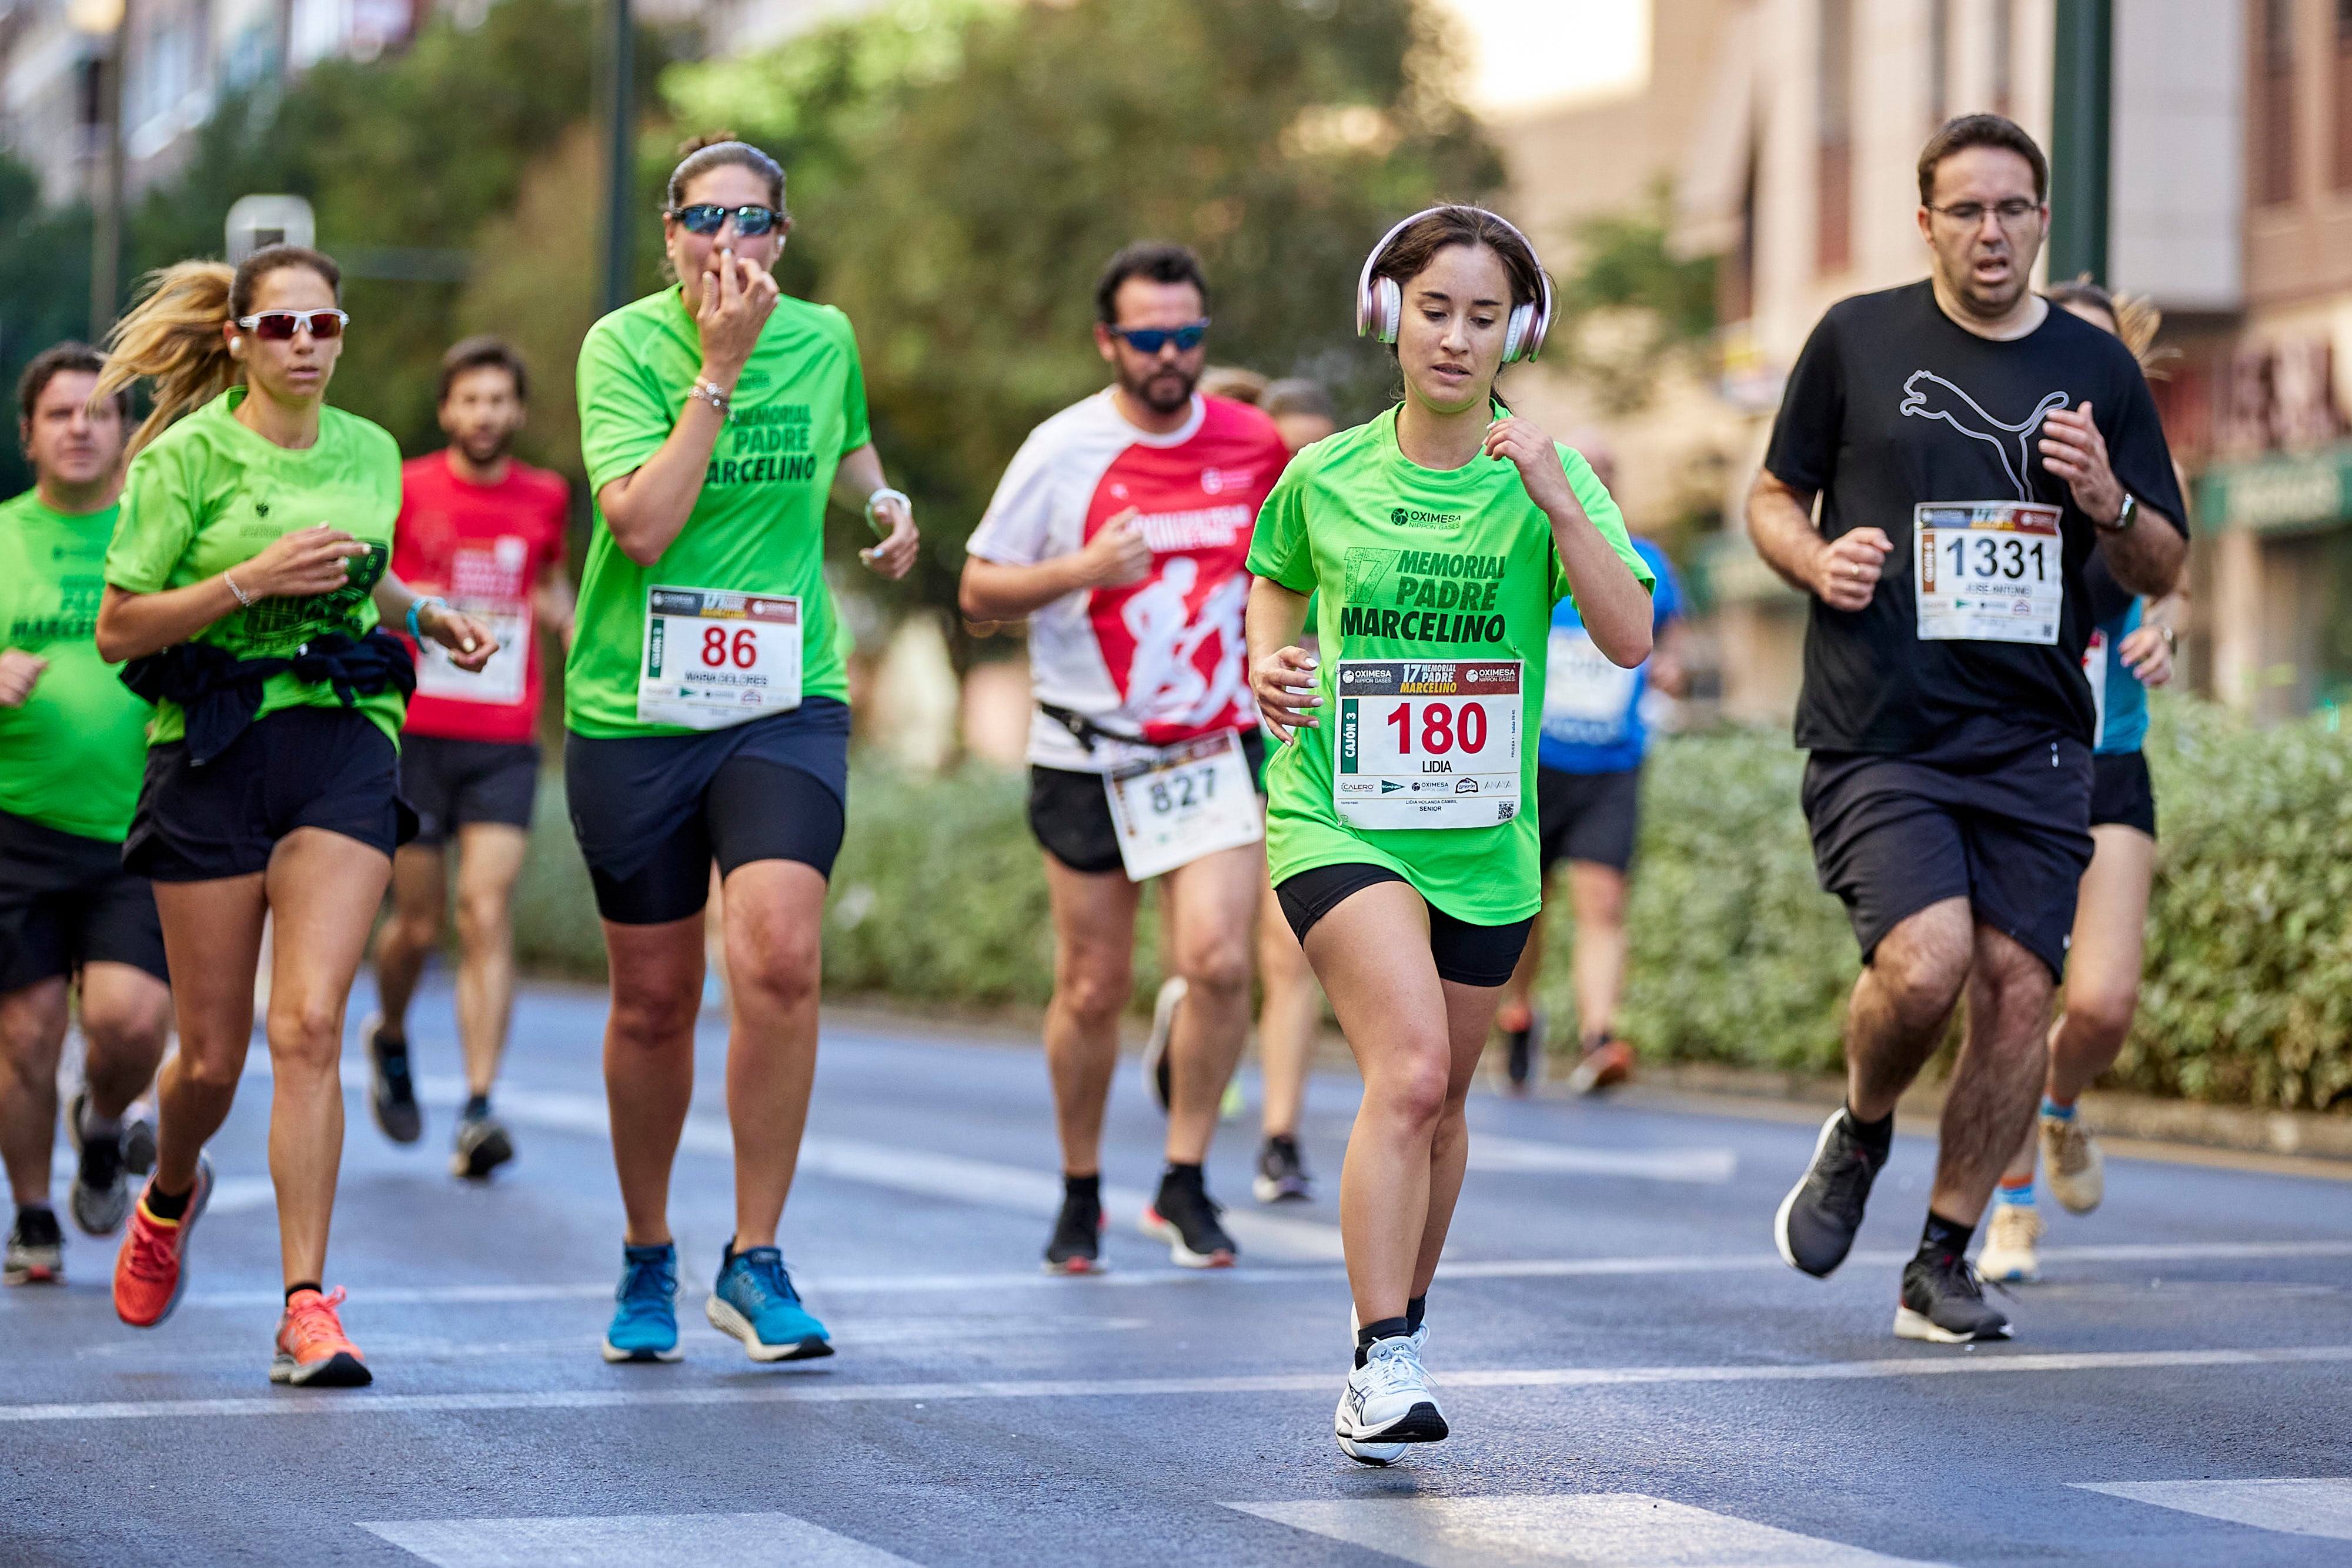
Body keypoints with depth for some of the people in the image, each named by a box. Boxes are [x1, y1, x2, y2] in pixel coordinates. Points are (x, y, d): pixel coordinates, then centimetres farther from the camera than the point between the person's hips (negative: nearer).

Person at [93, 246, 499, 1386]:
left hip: (345, 741, 2)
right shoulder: (185, 457, -3)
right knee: (212, 1055, 5)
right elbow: (118, 628, -5)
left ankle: (306, 1306, -14)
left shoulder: (369, 454, 10)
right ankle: (170, 1197, 40)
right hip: (212, 747, -2)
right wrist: (251, 580, -16)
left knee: (310, 1024, -14)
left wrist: (426, 616, 10)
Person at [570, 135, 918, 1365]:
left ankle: (755, 1263, -9)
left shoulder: (824, 339, 4)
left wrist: (884, 500, 5)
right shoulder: (624, 345, -7)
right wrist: (721, 370, -20)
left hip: (783, 703, 1)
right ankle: (646, 1263, 29)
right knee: (653, 999, 8)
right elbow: (642, 523, -20)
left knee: (779, 957, -21)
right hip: (633, 711, -1)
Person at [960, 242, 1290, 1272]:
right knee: (1092, 989, 4)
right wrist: (1082, 568, -20)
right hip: (1089, 755, -1)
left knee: (1218, 960, -15)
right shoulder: (1062, 452, -8)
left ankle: (1184, 1186, 1)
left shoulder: (1253, 446, 1)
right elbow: (978, 593, -5)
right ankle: (1080, 1195, 24)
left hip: (1216, 750, 2)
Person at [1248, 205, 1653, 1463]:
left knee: (1440, 1097, 16)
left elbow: (1630, 639, -15)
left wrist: (1558, 501, -24)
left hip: (1483, 838, 3)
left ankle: (1404, 1325, 39)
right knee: (1409, 1070, -22)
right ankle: (1381, 1364, -22)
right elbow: (1277, 583, 20)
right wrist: (1268, 660, -1)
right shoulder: (1325, 477, -1)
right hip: (1336, 817, -2)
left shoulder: (1548, 476, -3)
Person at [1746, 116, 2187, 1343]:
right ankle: (1858, 1134, 12)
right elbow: (1773, 497, 13)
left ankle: (1942, 1261, 11)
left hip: (2035, 740, 3)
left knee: (2016, 987, -4)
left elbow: (2162, 570, 14)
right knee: (1923, 960, -21)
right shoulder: (1857, 339, 5)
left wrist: (2107, 501, -7)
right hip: (1877, 736, -3)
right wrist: (1817, 559, -8)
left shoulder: (2098, 369, 10)